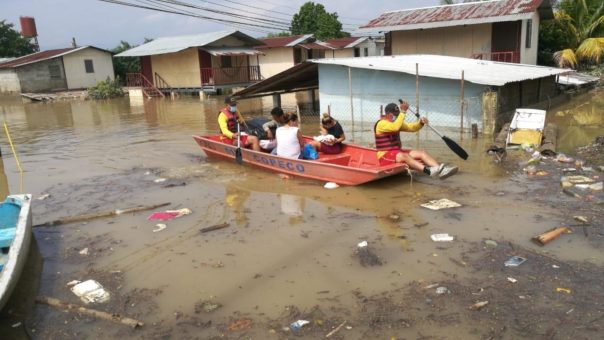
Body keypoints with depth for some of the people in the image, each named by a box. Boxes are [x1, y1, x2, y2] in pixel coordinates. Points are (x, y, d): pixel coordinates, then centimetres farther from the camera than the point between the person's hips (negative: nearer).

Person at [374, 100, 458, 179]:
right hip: (385, 156, -9)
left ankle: (440, 170, -27)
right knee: (404, 156, -37)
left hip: (398, 152, 9)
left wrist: (421, 123, -6)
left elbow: (411, 128, 14)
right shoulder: (381, 123, -14)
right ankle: (428, 170, -53)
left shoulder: (396, 123, 15)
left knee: (422, 153, -9)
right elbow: (395, 127, -33)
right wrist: (403, 112, -32)